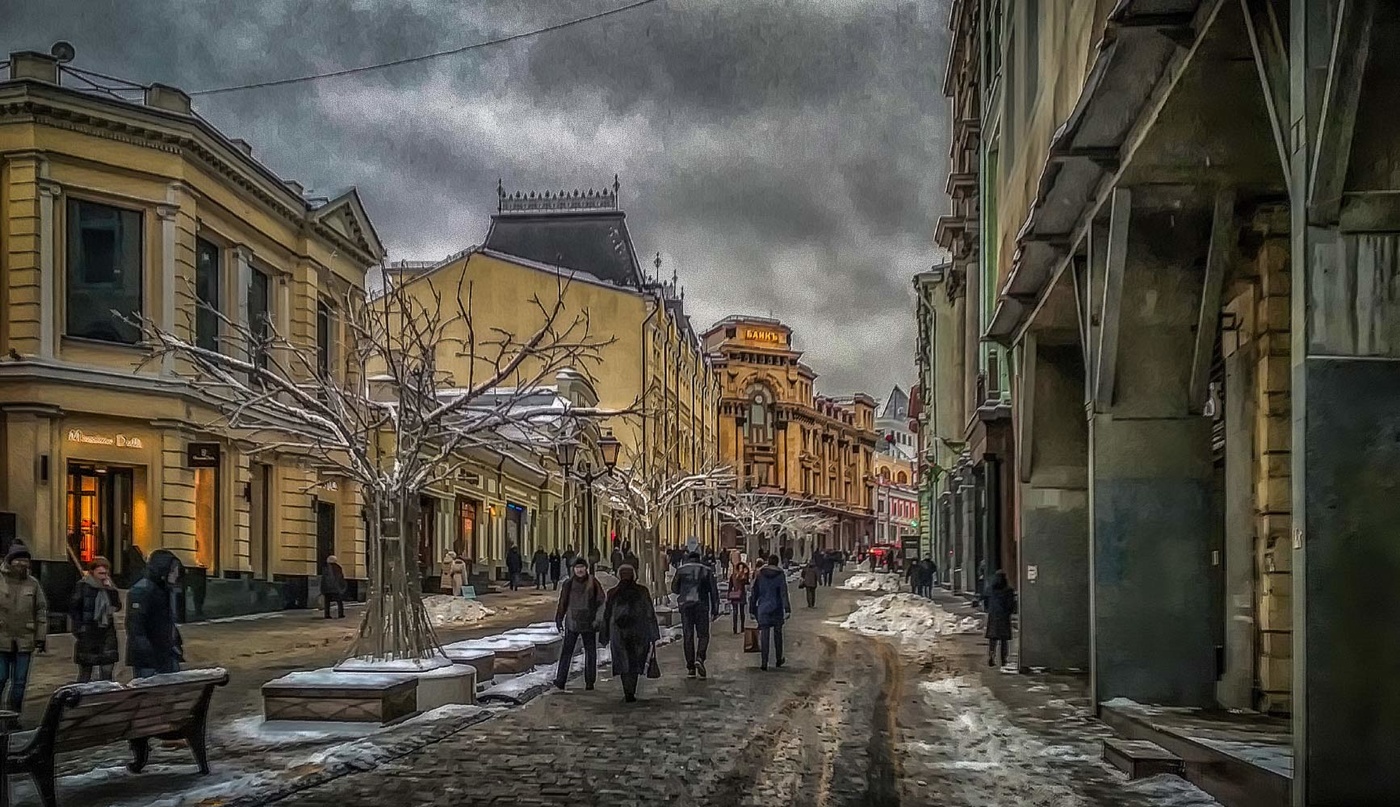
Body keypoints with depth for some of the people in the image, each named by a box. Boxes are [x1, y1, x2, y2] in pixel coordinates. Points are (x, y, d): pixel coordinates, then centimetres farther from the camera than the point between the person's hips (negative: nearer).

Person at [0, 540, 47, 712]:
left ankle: (14, 713, 16)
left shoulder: (32, 584, 6)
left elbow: (42, 611, 9)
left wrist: (41, 638, 5)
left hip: (25, 641, 2)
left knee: (20, 681, 6)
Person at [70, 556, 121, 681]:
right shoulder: (83, 586, -6)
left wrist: (110, 590, -8)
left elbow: (117, 607, 2)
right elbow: (73, 608, -7)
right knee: (85, 672, 3)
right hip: (87, 634, -5)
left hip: (107, 632, 5)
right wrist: (78, 630, -11)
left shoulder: (110, 586, 10)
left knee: (107, 671, 4)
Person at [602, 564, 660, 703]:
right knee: (634, 663, 14)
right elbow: (650, 614, -4)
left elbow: (607, 616, 4)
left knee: (624, 664, 5)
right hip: (639, 633, 0)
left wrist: (606, 637, 13)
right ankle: (630, 692, 11)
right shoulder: (642, 591, -2)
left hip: (619, 633, 0)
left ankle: (628, 693, -9)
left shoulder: (612, 593, 0)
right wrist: (653, 638, -1)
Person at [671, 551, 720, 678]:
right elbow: (714, 591, 2)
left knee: (688, 636, 5)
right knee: (703, 634, 6)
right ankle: (700, 658, -19)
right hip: (702, 605, -1)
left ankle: (690, 667, 3)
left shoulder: (681, 570, 5)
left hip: (685, 605, 1)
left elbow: (674, 589, 10)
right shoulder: (707, 571, 4)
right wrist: (715, 610, 5)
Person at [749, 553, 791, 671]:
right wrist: (787, 609, -13)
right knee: (777, 634, 15)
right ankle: (779, 660, 26)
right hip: (777, 609, -1)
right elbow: (784, 593, -11)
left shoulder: (759, 574, 2)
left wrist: (752, 609, 10)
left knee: (764, 636, 0)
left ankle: (763, 663, -7)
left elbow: (754, 593, 4)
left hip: (763, 609, 1)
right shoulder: (780, 575, -4)